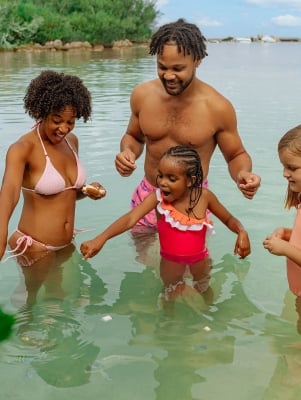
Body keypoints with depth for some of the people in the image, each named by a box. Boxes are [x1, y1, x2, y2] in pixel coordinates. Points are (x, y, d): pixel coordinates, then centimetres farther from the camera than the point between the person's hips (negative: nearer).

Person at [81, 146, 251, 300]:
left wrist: (242, 232, -29)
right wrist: (101, 238, -55)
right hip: (171, 260, -1)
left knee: (204, 293, 27)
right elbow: (130, 219, -40)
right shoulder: (157, 198, -26)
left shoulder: (204, 196, -21)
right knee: (171, 297, 21)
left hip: (200, 258, 1)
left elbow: (229, 219, -7)